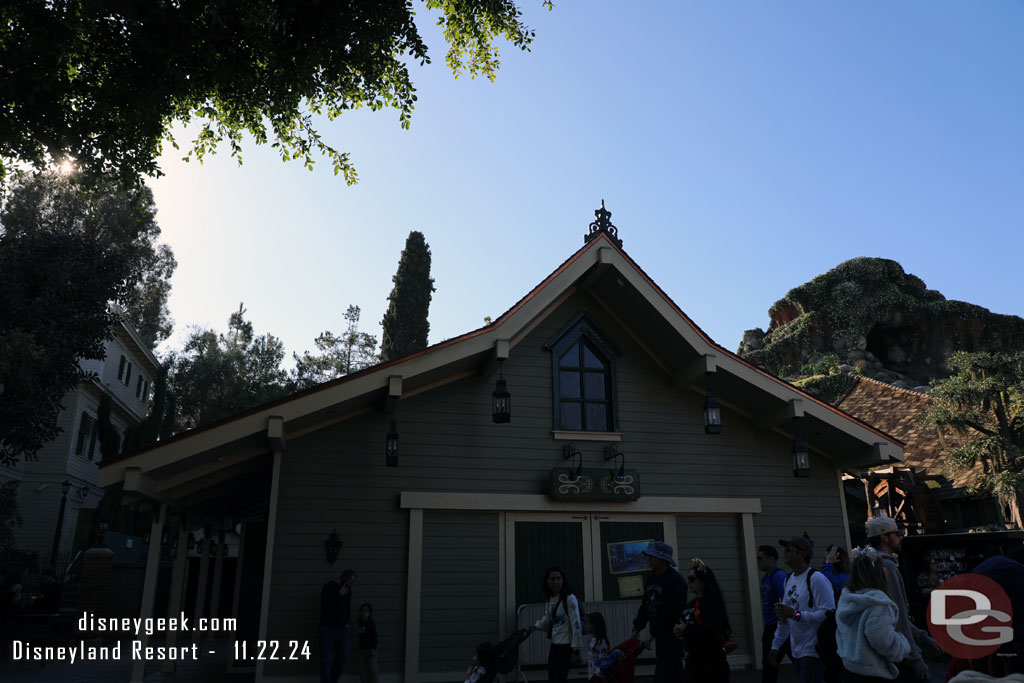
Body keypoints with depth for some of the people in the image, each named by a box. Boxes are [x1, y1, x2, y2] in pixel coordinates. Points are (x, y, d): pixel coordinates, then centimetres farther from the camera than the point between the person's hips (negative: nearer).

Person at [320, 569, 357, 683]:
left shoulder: (348, 590, 9)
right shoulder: (329, 587, -9)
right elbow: (325, 607, -19)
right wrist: (339, 595, -21)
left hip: (343, 628, 6)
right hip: (328, 628, -5)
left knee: (343, 657, 1)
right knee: (326, 660, -6)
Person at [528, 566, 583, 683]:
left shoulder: (570, 599, -16)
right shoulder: (550, 599, 6)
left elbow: (576, 625, -17)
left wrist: (575, 649, -18)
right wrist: (536, 626, -1)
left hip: (567, 644, -7)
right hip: (555, 643, 7)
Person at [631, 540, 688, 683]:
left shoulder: (676, 580, -15)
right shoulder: (652, 578, 11)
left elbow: (672, 612, -20)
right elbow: (645, 605, 15)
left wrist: (653, 633, -20)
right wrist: (637, 627, 7)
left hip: (672, 635, -8)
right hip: (659, 635, 8)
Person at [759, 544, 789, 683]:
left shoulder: (779, 576, -17)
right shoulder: (765, 578, 12)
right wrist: (766, 627, 20)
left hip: (778, 628, -9)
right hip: (769, 628, 9)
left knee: (770, 666, -5)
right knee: (767, 665, 14)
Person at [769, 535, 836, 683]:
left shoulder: (816, 579, -14)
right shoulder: (789, 579, 13)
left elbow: (828, 614, -22)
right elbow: (784, 617, 20)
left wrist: (795, 614, -24)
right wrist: (775, 646, 19)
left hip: (813, 651, -8)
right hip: (797, 651, 8)